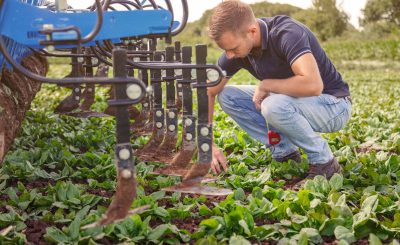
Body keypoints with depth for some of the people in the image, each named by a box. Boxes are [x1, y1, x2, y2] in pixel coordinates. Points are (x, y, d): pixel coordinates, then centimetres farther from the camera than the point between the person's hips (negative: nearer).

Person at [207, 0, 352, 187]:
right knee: (227, 96, -4)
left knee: (273, 106, -36)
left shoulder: (287, 33, -29)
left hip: (333, 104, -7)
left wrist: (265, 85, -29)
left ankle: (324, 162, -13)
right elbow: (208, 93, -3)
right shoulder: (236, 48, -9)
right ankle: (285, 152, 2)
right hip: (292, 102, 7)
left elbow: (313, 85, -44)